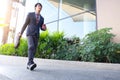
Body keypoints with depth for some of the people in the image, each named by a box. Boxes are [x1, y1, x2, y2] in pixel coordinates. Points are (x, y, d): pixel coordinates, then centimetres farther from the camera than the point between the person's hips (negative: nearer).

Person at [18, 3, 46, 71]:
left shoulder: (41, 18, 19)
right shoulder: (30, 14, 7)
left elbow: (41, 28, 20)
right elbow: (25, 24, 6)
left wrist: (44, 28, -5)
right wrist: (21, 33, 6)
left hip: (36, 35, 5)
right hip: (30, 34, -4)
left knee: (34, 50, -3)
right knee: (31, 47, -26)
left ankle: (29, 65, 5)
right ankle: (30, 63, -36)